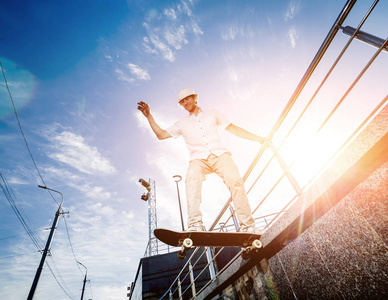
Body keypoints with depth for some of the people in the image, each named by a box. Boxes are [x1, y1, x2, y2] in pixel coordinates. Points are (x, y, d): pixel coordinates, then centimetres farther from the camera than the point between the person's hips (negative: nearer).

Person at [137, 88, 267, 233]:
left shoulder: (213, 114, 23)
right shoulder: (182, 123, 24)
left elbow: (233, 128, 21)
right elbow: (161, 134, 20)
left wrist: (258, 138, 16)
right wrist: (149, 116, 14)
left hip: (219, 154, 0)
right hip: (199, 158, 0)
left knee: (235, 180, -25)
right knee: (192, 177, -34)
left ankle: (247, 225, -17)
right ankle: (195, 224, -39)